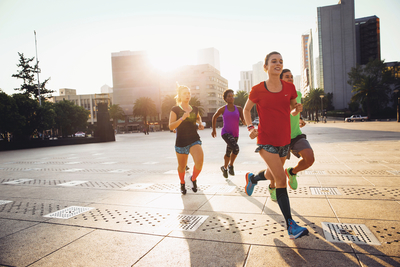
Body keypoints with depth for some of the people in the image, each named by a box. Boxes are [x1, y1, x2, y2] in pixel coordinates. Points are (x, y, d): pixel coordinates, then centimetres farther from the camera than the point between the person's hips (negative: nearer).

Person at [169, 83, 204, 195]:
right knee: (182, 166, 11)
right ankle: (182, 183, 43)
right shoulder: (175, 109, -3)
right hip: (181, 142, -1)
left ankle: (193, 179, 9)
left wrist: (200, 124, 6)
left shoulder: (195, 109, 8)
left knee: (199, 161, -22)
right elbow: (171, 127, -12)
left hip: (194, 140, 2)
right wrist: (182, 118, -25)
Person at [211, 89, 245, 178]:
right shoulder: (223, 109, -1)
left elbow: (244, 121, 3)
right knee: (236, 148, -26)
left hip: (235, 134, 4)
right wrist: (213, 130, 18)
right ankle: (230, 166, -4)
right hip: (226, 133, -4)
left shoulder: (239, 109, 4)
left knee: (228, 153, 16)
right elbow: (214, 117, 15)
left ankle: (224, 168, 41)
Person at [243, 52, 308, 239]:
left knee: (273, 173, 21)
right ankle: (290, 226, -5)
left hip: (284, 139, 5)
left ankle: (252, 178, 55)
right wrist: (250, 127, -8)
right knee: (281, 178, -13)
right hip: (266, 140, -5)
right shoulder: (257, 90, -6)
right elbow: (246, 109, 8)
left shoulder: (289, 88, 3)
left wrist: (297, 107, -5)